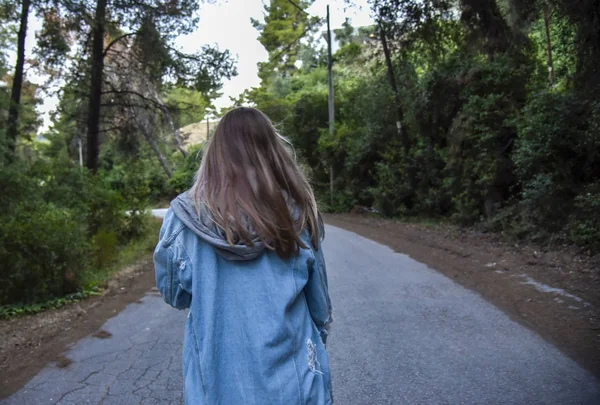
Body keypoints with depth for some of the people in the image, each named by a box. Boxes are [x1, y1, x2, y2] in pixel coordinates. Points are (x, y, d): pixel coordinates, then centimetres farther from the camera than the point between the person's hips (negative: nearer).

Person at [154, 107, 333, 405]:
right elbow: (319, 299, -1)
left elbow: (174, 293, -5)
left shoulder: (188, 215, -14)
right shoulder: (297, 212, -9)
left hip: (218, 381, 0)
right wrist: (315, 343, 16)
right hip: (292, 379, 1)